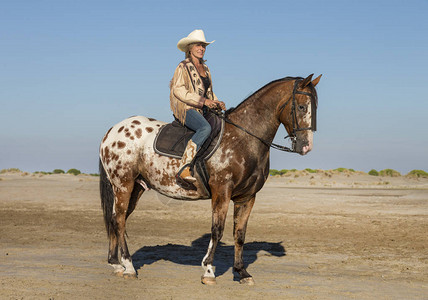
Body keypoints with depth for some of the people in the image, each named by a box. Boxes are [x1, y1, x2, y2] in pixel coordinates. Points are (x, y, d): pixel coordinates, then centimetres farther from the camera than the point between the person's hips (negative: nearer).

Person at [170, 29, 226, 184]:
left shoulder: (205, 68, 20)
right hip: (185, 108, -8)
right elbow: (178, 90, -14)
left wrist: (217, 103, 6)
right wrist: (202, 101, -20)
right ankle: (184, 166, -38)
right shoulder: (183, 67, -3)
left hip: (202, 110, 8)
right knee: (205, 127, -34)